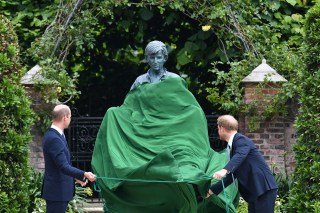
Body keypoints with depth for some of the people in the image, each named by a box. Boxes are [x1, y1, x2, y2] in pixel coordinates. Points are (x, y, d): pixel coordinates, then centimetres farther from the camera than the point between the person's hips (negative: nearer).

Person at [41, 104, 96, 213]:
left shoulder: (53, 135, 12)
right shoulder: (54, 139, -21)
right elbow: (63, 166, -27)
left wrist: (76, 177, 24)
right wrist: (84, 174, -33)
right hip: (57, 191, -11)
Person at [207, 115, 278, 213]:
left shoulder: (241, 140, -9)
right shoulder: (232, 145, 19)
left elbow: (240, 155, -31)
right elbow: (232, 175, 24)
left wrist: (225, 170, -47)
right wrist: (213, 190, 24)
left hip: (264, 188, -10)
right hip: (254, 191, 10)